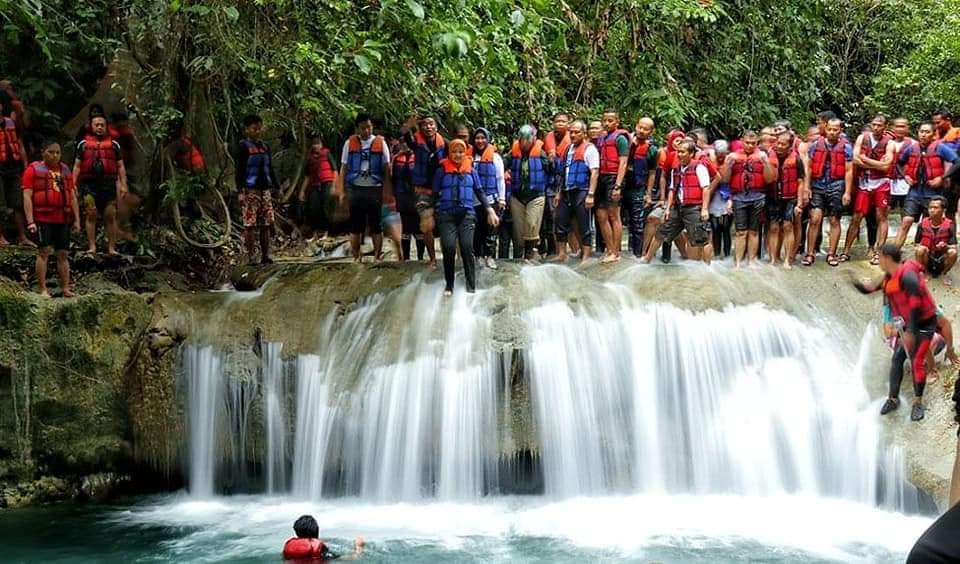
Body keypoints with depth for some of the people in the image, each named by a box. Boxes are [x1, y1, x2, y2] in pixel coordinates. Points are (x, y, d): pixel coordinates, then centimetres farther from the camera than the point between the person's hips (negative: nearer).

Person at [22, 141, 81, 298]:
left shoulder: (65, 170, 15)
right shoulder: (33, 170, 0)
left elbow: (72, 197, 17)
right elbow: (27, 197, -5)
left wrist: (77, 219, 11)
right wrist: (30, 221, -13)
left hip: (63, 219, 4)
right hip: (42, 219, -4)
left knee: (62, 254, 6)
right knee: (43, 251, -7)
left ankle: (66, 288, 9)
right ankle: (42, 289, -4)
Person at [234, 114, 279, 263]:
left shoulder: (265, 146, 15)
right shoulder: (243, 147, -2)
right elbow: (239, 171, -6)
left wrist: (277, 187, 16)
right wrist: (241, 190, -14)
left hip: (265, 189, 6)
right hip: (250, 190, -6)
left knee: (266, 223, 4)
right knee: (250, 224, -7)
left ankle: (265, 256, 8)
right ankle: (250, 256, -4)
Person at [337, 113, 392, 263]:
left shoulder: (380, 143, 3)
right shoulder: (349, 143, 5)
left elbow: (387, 169, 2)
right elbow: (343, 167, 6)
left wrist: (387, 191, -5)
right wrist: (341, 190, 0)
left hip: (374, 189, -1)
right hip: (355, 189, 1)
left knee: (376, 224, 3)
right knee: (355, 224, 4)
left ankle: (377, 256, 10)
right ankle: (356, 257, 9)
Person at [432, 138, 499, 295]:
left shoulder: (471, 170, 12)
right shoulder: (442, 170, 7)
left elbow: (480, 192, 14)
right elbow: (435, 193, 9)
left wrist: (490, 210, 5)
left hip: (466, 213, 1)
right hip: (446, 214, -1)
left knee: (467, 248, -10)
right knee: (449, 248, -13)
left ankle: (471, 286, -3)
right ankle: (449, 285, 1)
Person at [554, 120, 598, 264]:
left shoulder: (590, 149, -7)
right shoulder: (569, 148, 17)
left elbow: (595, 173, -14)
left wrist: (591, 194, -20)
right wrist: (559, 192, 18)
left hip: (581, 192, -8)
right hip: (567, 193, 8)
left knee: (585, 227, -2)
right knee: (561, 224, 10)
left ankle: (585, 258, 2)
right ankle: (561, 255, 20)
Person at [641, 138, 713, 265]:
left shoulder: (699, 167, -7)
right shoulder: (675, 170, 15)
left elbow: (706, 188, -12)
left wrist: (705, 209, -17)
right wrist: (668, 208, 14)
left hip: (694, 208, -7)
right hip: (678, 208, 7)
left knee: (702, 239, -6)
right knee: (661, 233, 12)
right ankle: (647, 259, 24)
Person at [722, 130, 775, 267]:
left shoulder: (762, 156, 7)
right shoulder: (734, 156, 8)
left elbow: (769, 179, 1)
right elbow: (725, 179, 4)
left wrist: (765, 162, -12)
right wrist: (729, 162, -10)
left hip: (757, 198, 0)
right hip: (739, 198, 0)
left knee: (754, 231, 5)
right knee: (741, 232, -2)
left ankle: (751, 261, 11)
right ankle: (738, 262, -1)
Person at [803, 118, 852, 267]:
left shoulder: (845, 147, -1)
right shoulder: (816, 144, 3)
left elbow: (849, 171, -2)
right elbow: (809, 167, 6)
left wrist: (847, 192, -6)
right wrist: (807, 187, 0)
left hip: (836, 187, -1)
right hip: (818, 186, 1)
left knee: (834, 221, 6)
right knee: (815, 219, -6)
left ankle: (831, 254, 15)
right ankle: (810, 254, 1)